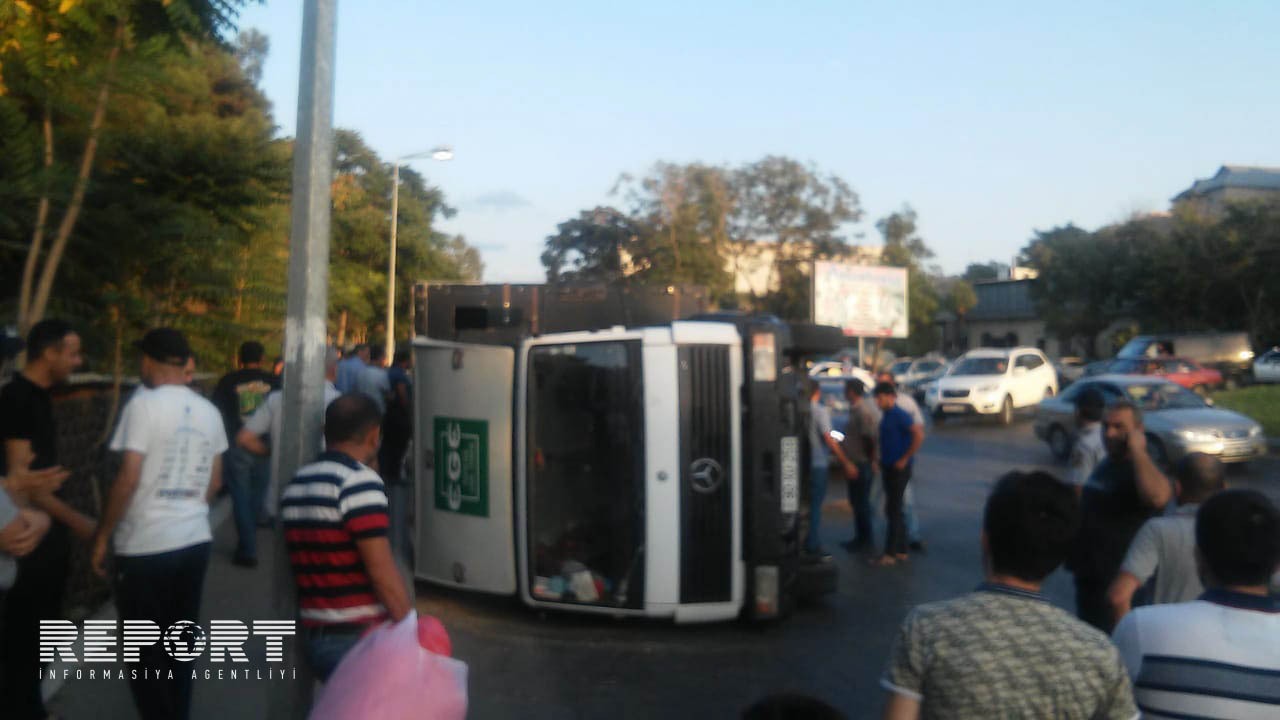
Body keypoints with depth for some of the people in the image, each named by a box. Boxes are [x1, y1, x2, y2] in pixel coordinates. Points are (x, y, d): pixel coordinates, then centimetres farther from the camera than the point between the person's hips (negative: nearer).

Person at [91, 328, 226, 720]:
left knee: (146, 649, 6)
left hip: (145, 546, -6)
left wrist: (102, 536, -6)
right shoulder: (209, 411, 7)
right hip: (195, 541, 6)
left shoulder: (144, 404, -11)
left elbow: (128, 478, -16)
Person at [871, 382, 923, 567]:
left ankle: (890, 554, -3)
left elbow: (919, 435, -25)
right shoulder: (886, 415, 12)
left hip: (899, 469, -9)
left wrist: (905, 459, -20)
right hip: (888, 468, 9)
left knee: (893, 510, -7)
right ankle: (901, 551, 21)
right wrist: (881, 459, 15)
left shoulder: (900, 415, -15)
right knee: (894, 510, 13)